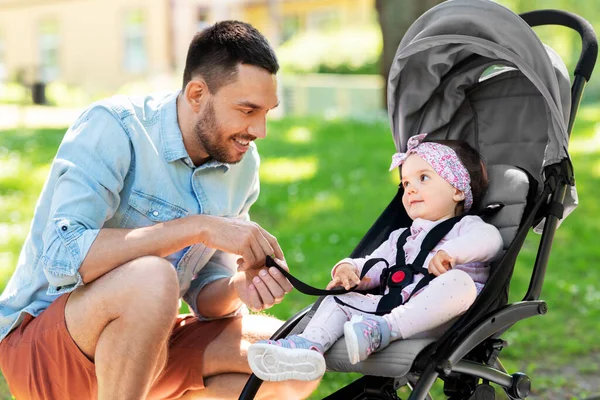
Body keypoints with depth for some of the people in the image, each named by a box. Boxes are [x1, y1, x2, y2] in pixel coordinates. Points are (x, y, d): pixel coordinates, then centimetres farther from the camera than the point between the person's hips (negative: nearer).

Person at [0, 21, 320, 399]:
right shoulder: (112, 128, -18)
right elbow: (62, 257, -32)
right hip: (40, 345, -7)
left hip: (142, 346, 7)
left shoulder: (242, 163, 2)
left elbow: (204, 297, 5)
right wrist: (201, 227, -33)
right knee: (151, 278, -37)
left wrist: (237, 288, -19)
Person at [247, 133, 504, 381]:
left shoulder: (465, 227, 11)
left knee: (459, 281, -34)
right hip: (393, 306, 6)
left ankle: (383, 329, -47)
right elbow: (372, 266, 28)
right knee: (340, 299, -1)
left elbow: (489, 238, -11)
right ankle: (308, 346, -30)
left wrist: (451, 253, -28)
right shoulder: (400, 238, 33)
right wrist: (349, 268, 5)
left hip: (438, 316, -6)